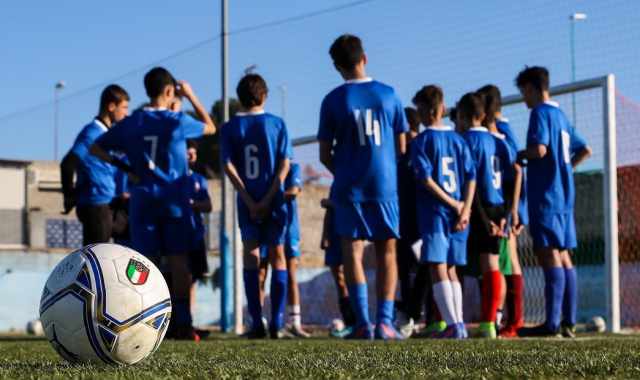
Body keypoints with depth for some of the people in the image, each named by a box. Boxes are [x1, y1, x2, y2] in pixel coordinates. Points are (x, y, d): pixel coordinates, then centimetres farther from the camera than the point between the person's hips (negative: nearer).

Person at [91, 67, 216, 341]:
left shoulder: (130, 123, 3)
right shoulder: (178, 121, -4)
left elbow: (96, 148, 8)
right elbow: (210, 128, 15)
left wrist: (125, 168, 9)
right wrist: (191, 97, 20)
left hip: (143, 201, 2)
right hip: (174, 201, -2)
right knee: (179, 263, 2)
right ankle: (183, 324, -2)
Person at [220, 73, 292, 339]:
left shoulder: (230, 128, 2)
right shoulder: (277, 123, 2)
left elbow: (228, 166, -6)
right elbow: (284, 164, -6)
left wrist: (249, 200, -8)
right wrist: (269, 198, -9)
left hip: (247, 201, 0)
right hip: (274, 199, 0)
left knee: (251, 256, 9)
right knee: (277, 256, 8)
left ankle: (257, 324, 1)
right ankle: (277, 324, 3)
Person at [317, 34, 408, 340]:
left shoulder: (333, 100, -2)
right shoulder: (388, 95, 2)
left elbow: (325, 156, 0)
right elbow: (401, 147, 7)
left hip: (348, 188, -1)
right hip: (385, 185, 1)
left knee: (353, 252, 2)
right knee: (387, 252, 7)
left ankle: (363, 323, -6)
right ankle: (385, 322, -2)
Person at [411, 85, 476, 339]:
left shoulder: (421, 141, -3)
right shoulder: (458, 139, 11)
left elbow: (425, 178, -14)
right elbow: (471, 177, 4)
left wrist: (453, 204, -10)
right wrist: (465, 209, -3)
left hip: (434, 212, -5)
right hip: (458, 214, 5)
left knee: (437, 268, -6)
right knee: (450, 269, 14)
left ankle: (452, 325, -15)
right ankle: (459, 324, 11)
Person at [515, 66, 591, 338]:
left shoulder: (540, 113, -8)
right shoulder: (561, 115, 19)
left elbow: (540, 149, -22)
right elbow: (585, 150, 27)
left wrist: (519, 155, -5)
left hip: (546, 196, -9)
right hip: (564, 196, 9)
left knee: (549, 255, -12)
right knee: (563, 256, 8)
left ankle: (552, 322, -15)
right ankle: (568, 322, 8)